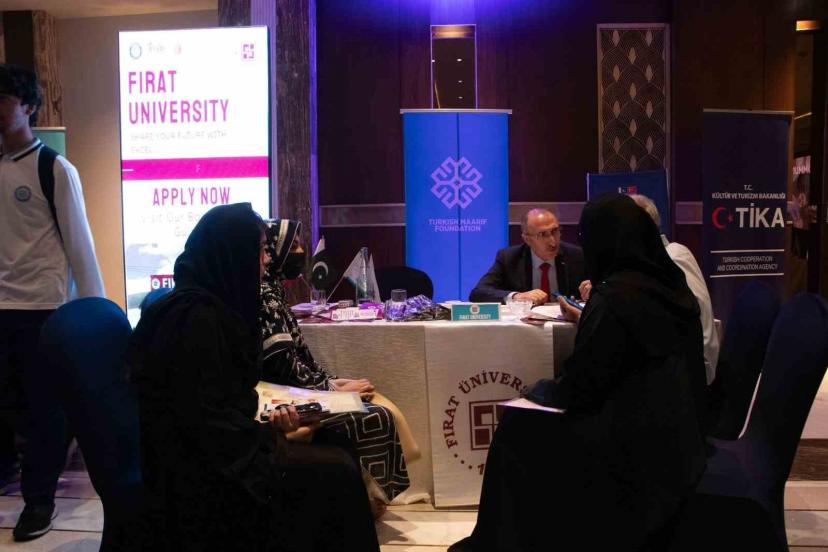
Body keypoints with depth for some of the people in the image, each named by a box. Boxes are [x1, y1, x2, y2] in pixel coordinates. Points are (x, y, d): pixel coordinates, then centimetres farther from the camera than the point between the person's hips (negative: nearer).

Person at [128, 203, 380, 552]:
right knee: (336, 472, -14)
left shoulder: (210, 307, 9)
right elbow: (206, 418, -21)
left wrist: (269, 426, 2)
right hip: (199, 466, -9)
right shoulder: (197, 317, -20)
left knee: (332, 451, 1)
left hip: (206, 448, 9)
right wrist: (274, 439, -10)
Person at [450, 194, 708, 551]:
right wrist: (585, 321, 26)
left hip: (636, 442, -8)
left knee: (515, 430, 7)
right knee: (531, 425, 19)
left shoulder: (613, 295, -21)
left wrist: (537, 388, 4)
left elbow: (576, 391, -15)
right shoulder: (669, 284, 3)